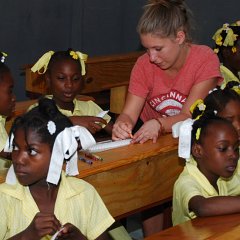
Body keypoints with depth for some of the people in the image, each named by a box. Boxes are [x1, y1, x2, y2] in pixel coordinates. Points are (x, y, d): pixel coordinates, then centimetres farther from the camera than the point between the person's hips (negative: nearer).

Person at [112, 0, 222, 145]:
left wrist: (159, 124, -40)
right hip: (153, 140, 2)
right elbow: (129, 114, -11)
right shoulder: (144, 64, -8)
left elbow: (189, 116, -20)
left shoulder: (205, 61, -17)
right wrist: (122, 125, -36)